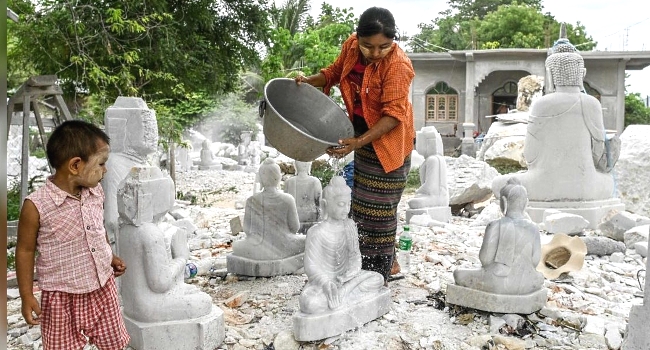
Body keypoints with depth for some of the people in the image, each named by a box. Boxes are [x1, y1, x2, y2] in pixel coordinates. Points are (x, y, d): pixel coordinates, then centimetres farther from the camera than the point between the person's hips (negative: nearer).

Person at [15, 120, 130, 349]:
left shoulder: (96, 193, -3)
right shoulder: (37, 205, -20)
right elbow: (25, 251, -9)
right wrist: (27, 296, -5)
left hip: (103, 287, 5)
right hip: (63, 296, -5)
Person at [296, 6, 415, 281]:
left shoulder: (398, 64, -26)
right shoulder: (351, 46, -7)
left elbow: (393, 114, -28)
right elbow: (335, 71, 12)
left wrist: (359, 142, -37)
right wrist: (310, 81, -6)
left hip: (387, 140, -7)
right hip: (363, 135, 8)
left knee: (378, 207, -2)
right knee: (361, 203, 18)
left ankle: (379, 274, 13)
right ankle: (364, 263, 36)